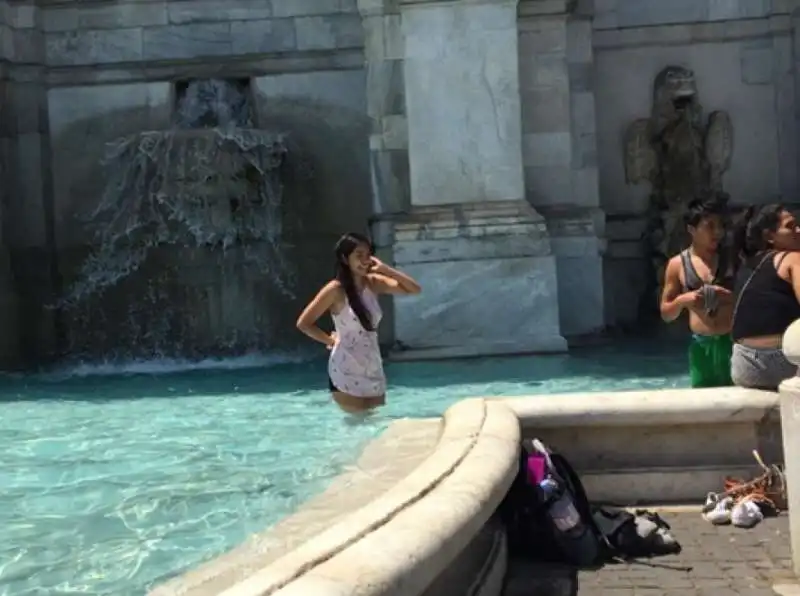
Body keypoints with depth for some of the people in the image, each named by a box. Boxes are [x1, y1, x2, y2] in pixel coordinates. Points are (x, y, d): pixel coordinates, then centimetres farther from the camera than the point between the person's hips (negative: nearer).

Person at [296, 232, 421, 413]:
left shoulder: (373, 283, 1)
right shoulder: (336, 290, -14)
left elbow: (415, 289, -3)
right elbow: (303, 323, -12)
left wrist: (384, 269, -9)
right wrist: (331, 340, -2)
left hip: (373, 370, 5)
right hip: (346, 373, -5)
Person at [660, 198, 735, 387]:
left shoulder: (732, 258, 4)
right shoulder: (678, 264, 4)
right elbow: (666, 313, 8)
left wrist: (732, 297, -17)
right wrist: (681, 301, -11)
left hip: (734, 342, 0)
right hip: (701, 345, 1)